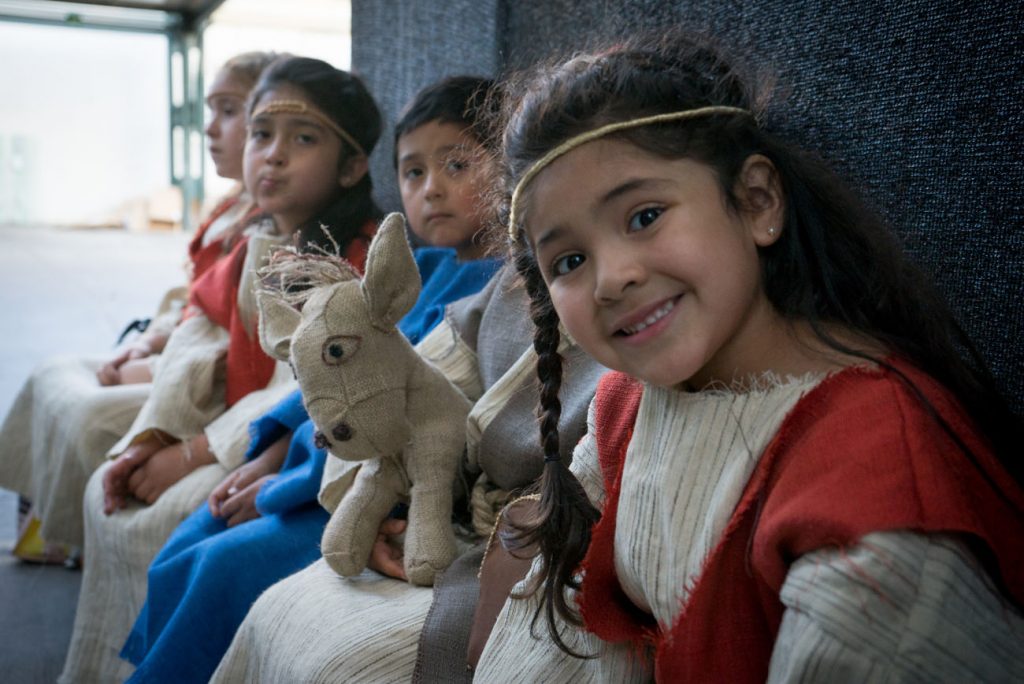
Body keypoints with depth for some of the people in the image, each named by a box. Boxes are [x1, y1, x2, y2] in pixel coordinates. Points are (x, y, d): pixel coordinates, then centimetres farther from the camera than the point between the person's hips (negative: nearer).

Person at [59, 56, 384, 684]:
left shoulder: (362, 260, -18)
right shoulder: (254, 249, 10)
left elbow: (308, 393, -23)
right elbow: (196, 349, 6)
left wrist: (191, 455, -19)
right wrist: (149, 438, -9)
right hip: (237, 425, 9)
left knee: (165, 521, -19)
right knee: (109, 492, 5)